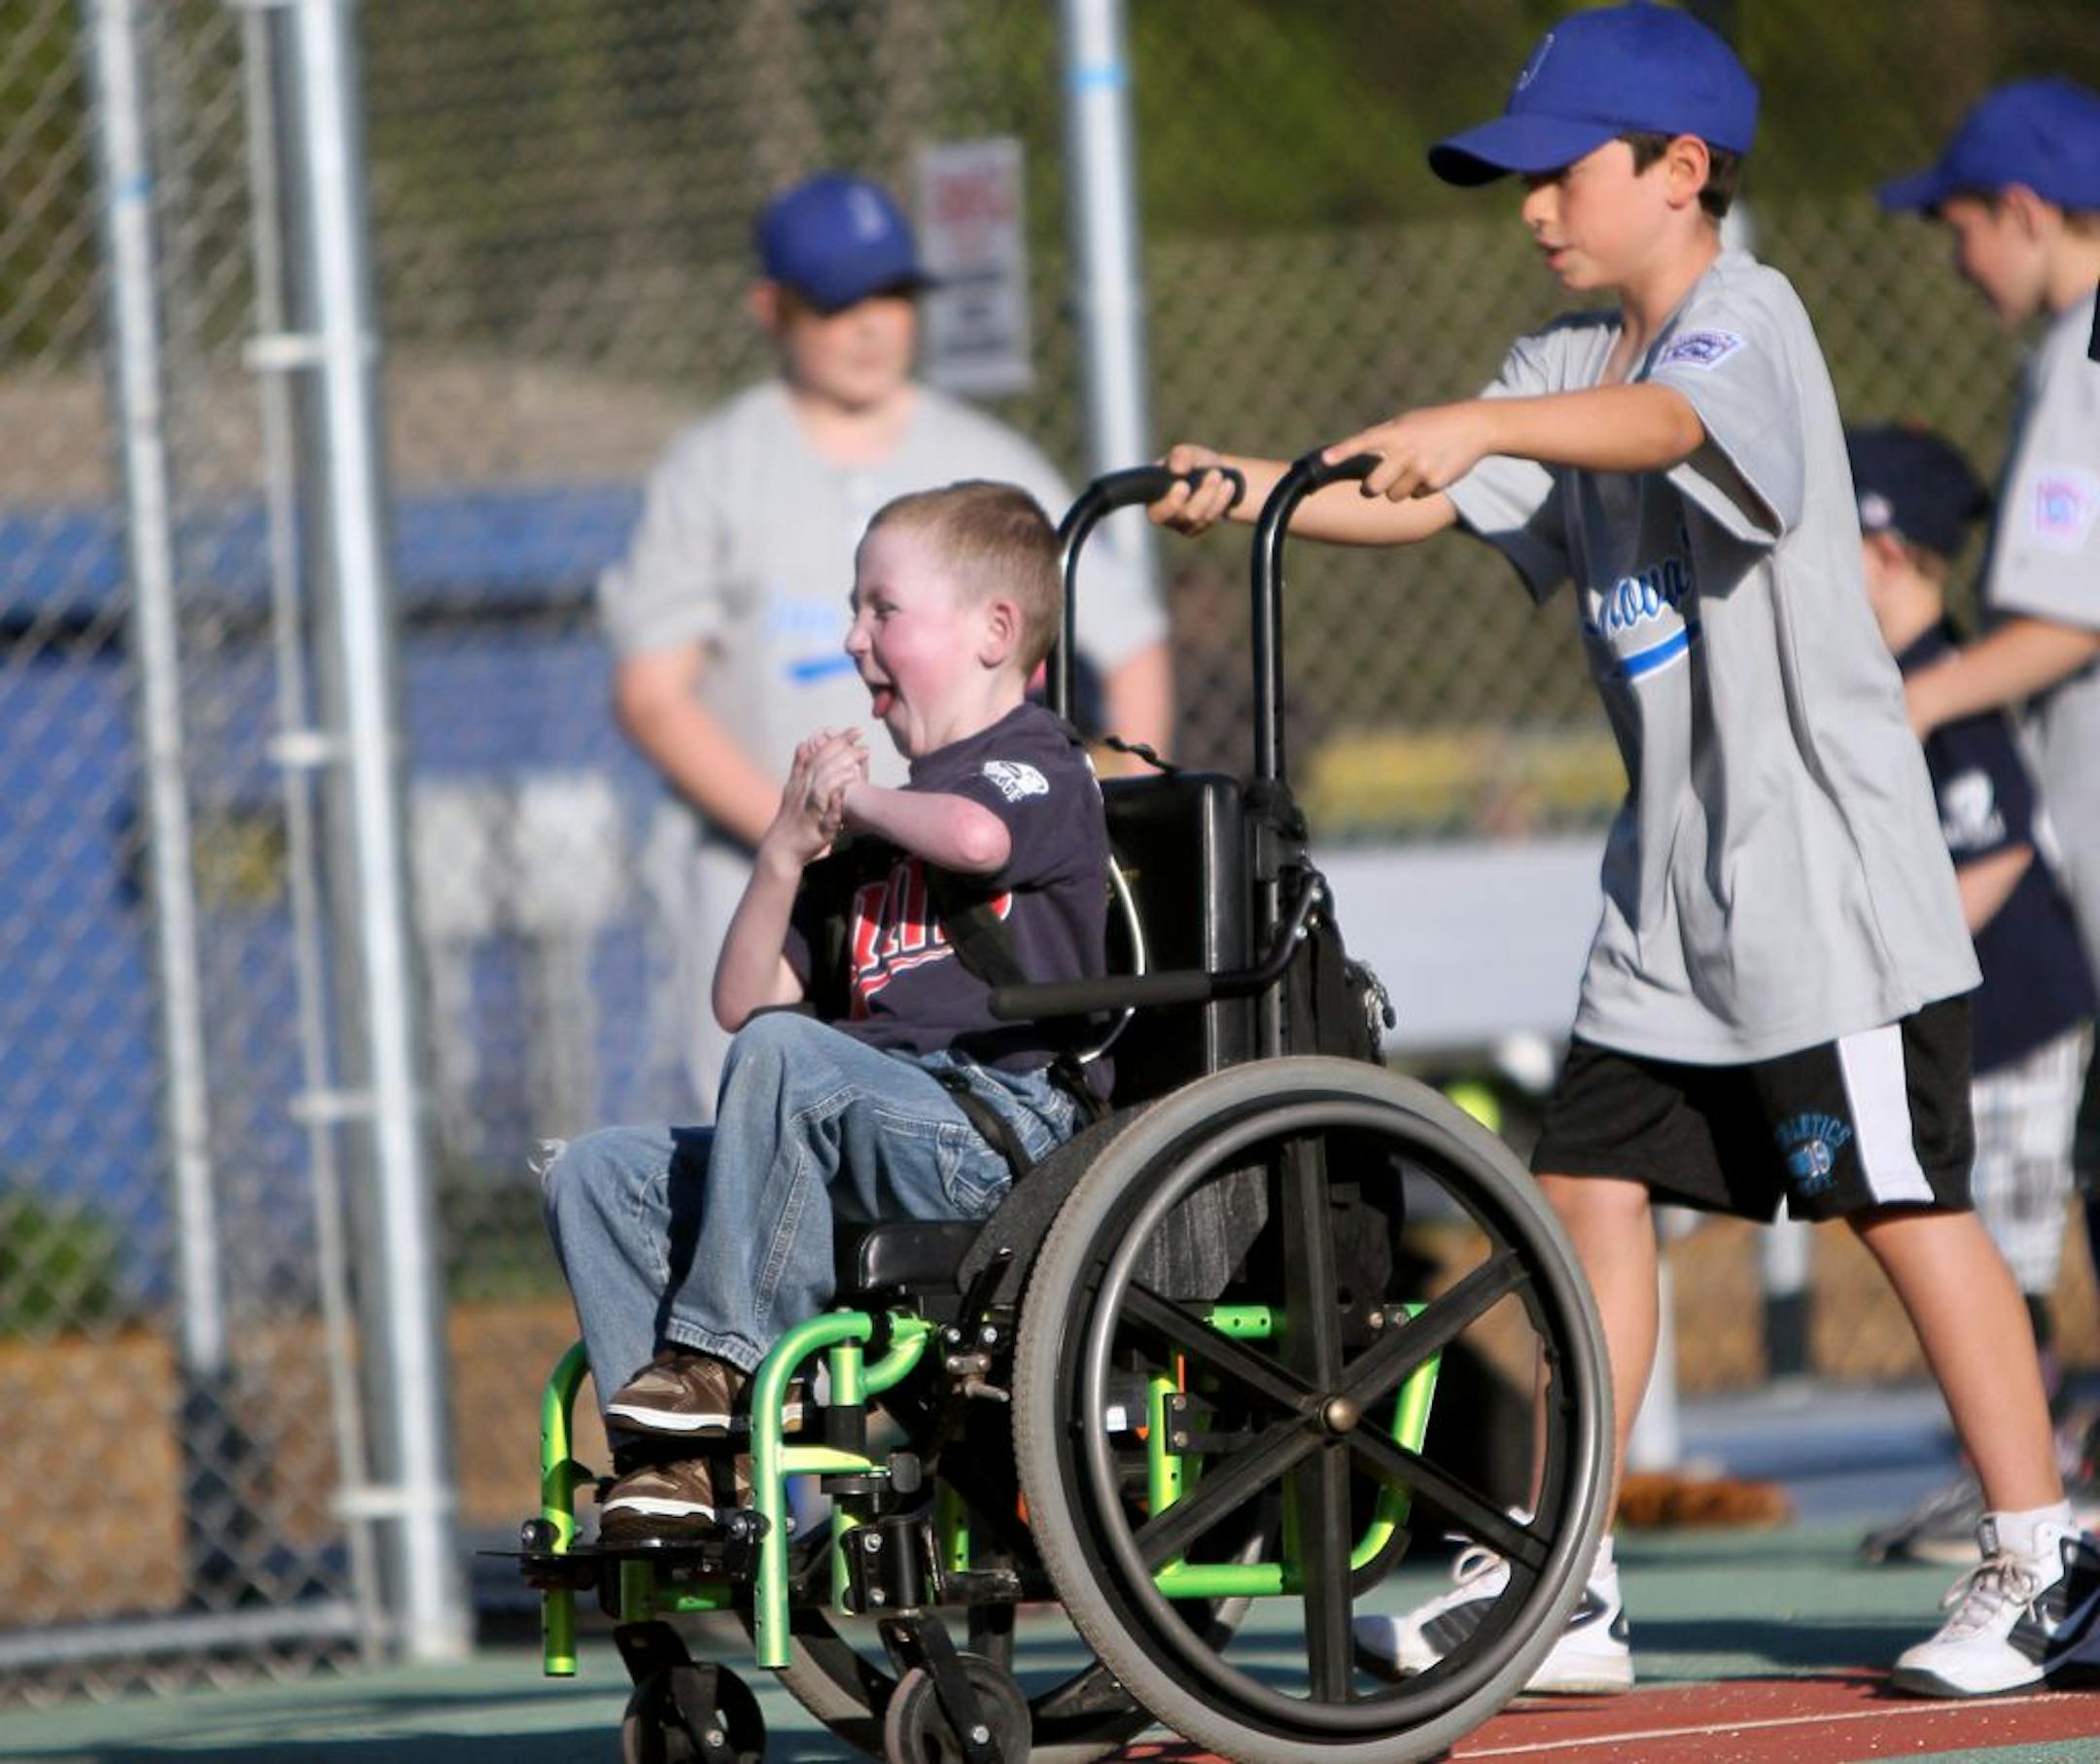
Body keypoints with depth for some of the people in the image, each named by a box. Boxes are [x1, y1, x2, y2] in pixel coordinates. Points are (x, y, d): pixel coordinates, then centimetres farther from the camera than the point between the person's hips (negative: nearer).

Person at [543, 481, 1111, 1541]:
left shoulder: (1039, 766, 3)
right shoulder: (878, 830, 28)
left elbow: (975, 836, -25)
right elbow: (744, 999, 22)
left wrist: (863, 799, -4)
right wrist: (790, 849, 7)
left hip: (996, 1132, -9)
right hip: (878, 1140, 9)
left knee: (786, 1055, -34)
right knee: (596, 1174, -3)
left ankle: (719, 1355, -29)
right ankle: (668, 1464, -17)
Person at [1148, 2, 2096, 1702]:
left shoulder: (1746, 316, -12)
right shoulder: (1573, 363, 14)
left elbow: (1664, 422, -34)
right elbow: (1424, 500, 3)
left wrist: (1482, 420, -50)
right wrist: (1246, 488, -13)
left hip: (1823, 856, -8)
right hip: (1672, 882, 8)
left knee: (1907, 1204, -5)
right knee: (1593, 1184, 5)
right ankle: (1562, 1587, 8)